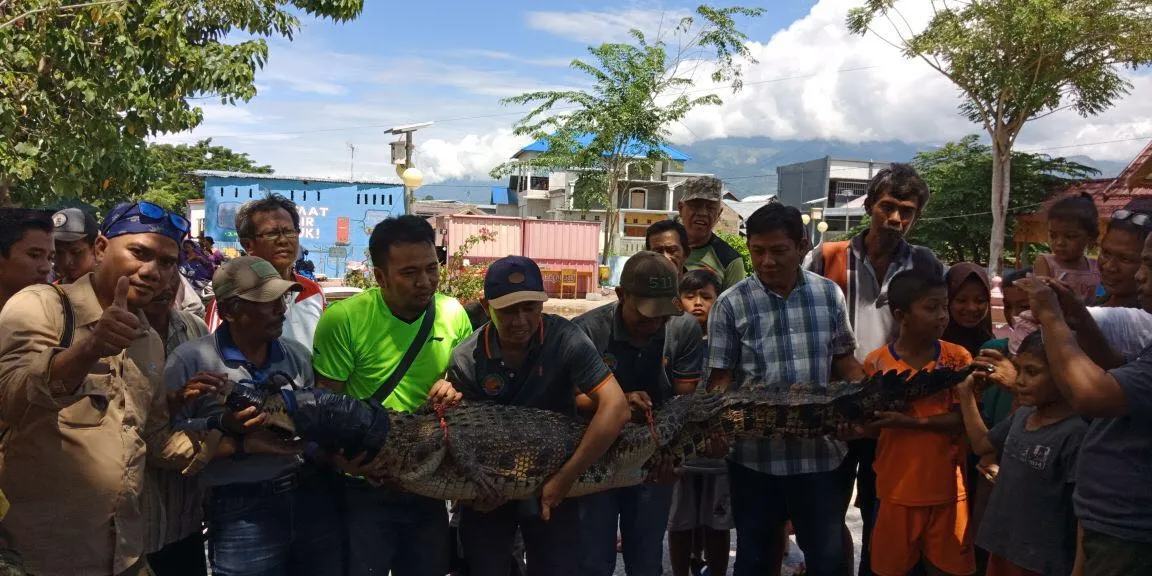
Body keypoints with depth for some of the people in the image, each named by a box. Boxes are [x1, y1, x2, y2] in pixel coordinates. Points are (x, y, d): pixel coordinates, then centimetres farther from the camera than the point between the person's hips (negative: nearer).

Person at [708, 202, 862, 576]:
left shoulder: (829, 294, 1)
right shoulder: (731, 304, -6)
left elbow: (844, 362, 10)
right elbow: (721, 378, -3)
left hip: (819, 451, 2)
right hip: (754, 455, -1)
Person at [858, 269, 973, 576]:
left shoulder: (958, 357, -3)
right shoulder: (877, 363, -4)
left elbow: (964, 419, -9)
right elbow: (866, 426, 1)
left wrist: (911, 421, -21)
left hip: (947, 487, 1)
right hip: (897, 488, 0)